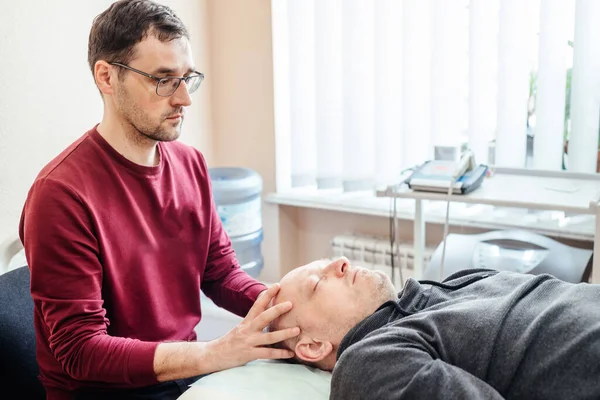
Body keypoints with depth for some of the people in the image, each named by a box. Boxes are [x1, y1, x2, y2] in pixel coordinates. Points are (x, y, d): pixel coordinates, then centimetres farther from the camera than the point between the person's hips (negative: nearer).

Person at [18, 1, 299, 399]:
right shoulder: (61, 194, -20)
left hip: (186, 367, 6)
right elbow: (80, 350, -21)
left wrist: (288, 306, -16)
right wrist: (218, 353, -31)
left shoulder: (191, 164, 0)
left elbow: (222, 273, 4)